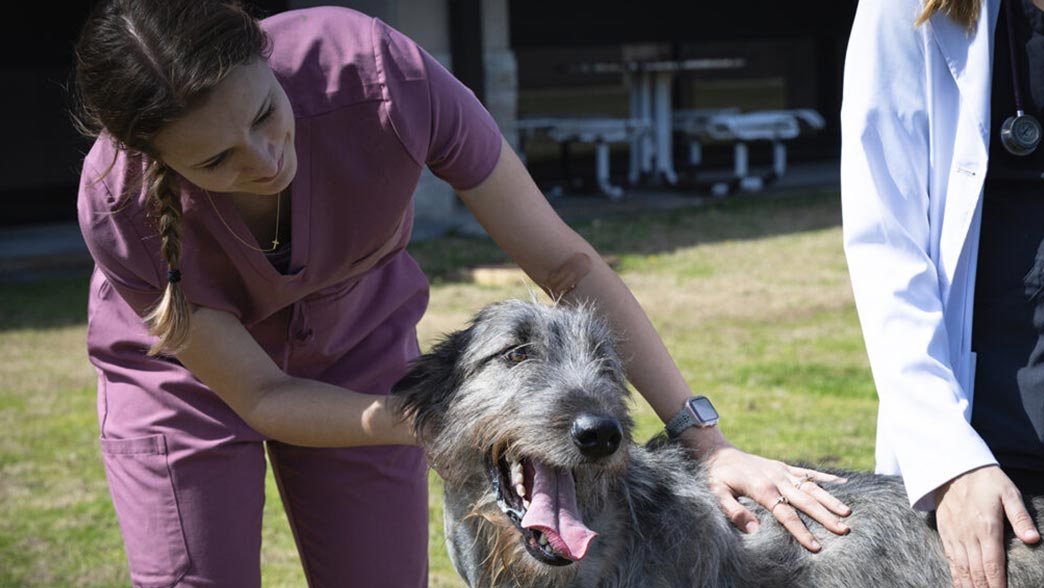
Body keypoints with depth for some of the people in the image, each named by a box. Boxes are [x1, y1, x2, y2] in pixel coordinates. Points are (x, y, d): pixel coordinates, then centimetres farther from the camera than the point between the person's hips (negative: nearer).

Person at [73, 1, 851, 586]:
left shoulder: (380, 72, -34)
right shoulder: (121, 206, -33)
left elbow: (565, 262, -25)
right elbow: (260, 397, -21)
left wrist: (707, 441, -27)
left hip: (357, 348, 2)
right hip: (191, 372, -1)